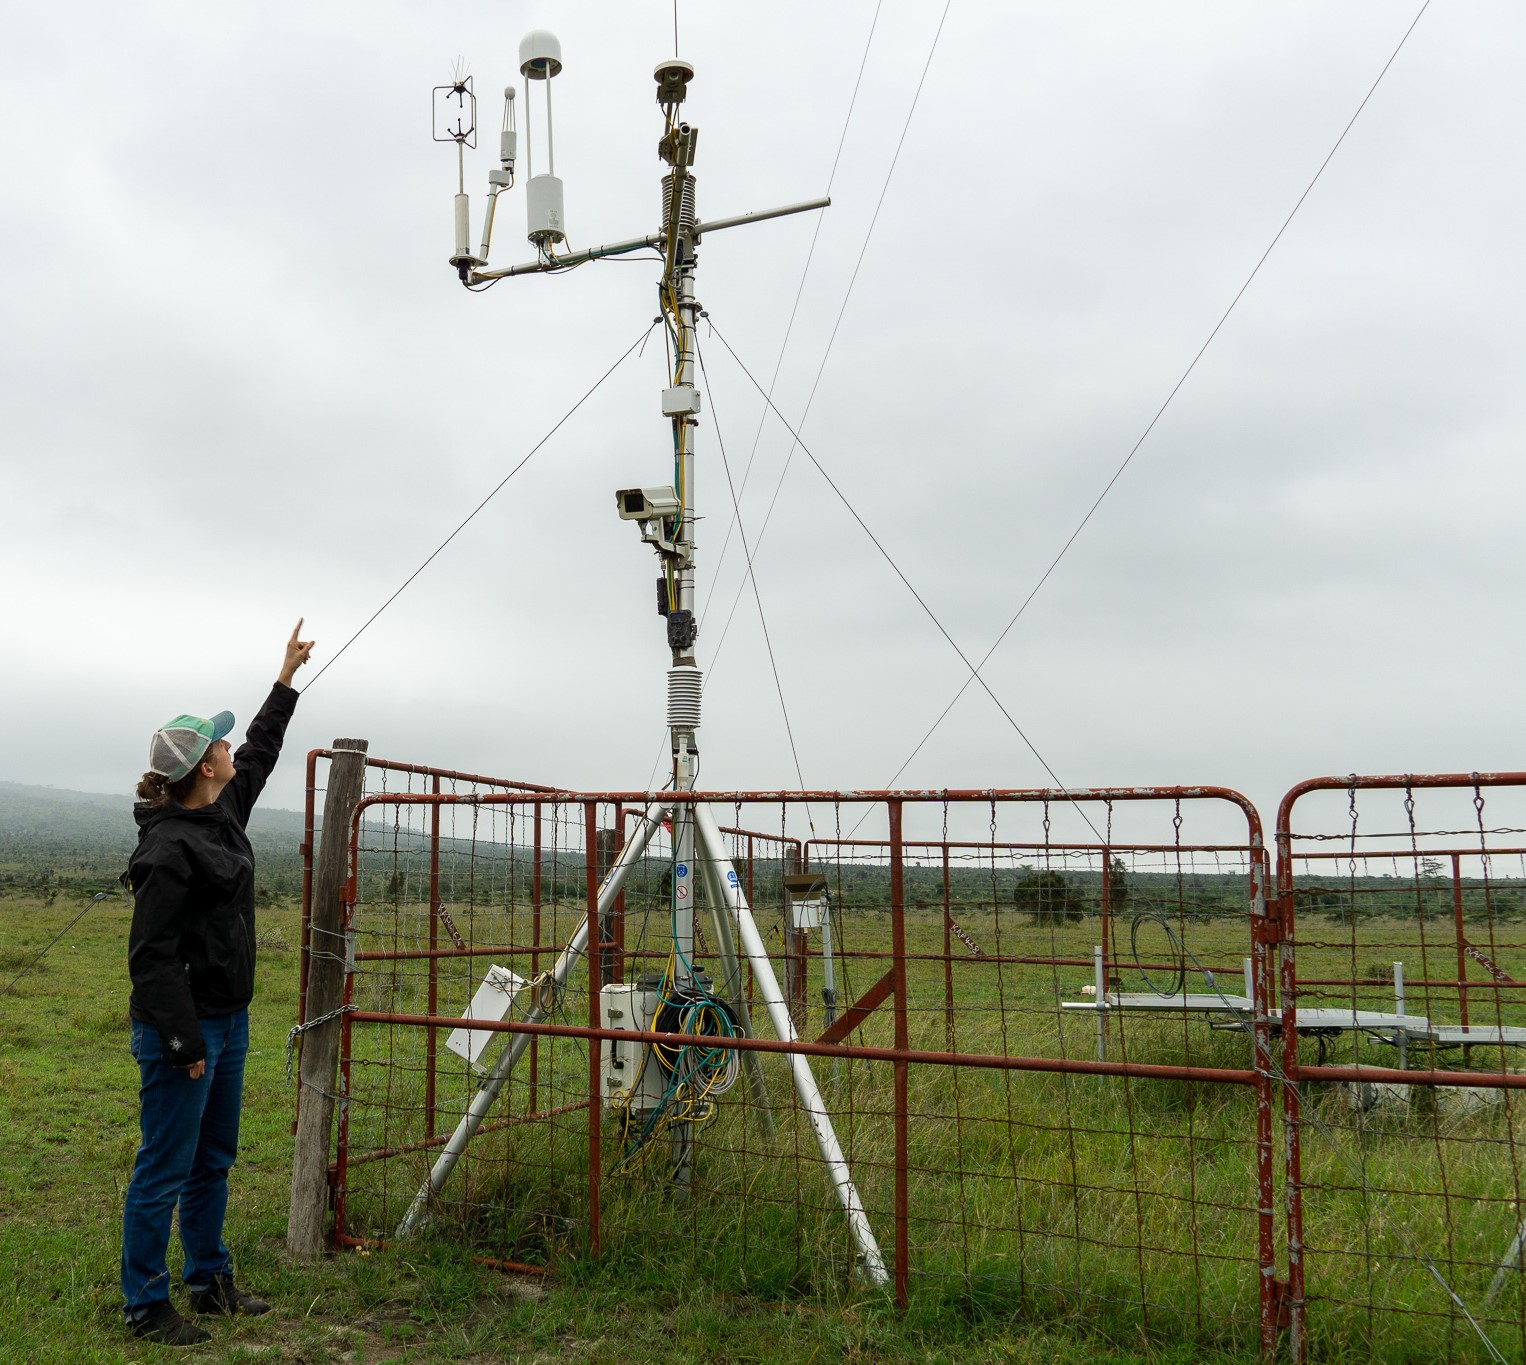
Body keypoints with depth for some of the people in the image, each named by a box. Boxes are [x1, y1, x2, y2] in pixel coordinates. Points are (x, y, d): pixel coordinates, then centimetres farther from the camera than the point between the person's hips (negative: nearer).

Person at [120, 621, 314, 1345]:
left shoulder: (223, 810, 6)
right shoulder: (169, 848, -21)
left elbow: (260, 751, 25)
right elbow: (151, 955, -21)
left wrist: (287, 676, 29)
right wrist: (185, 1042, -21)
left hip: (229, 1020, 10)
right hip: (182, 1028, -9)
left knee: (214, 1161, 18)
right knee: (165, 1171, 2)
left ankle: (210, 1279, 31)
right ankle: (144, 1305, 16)